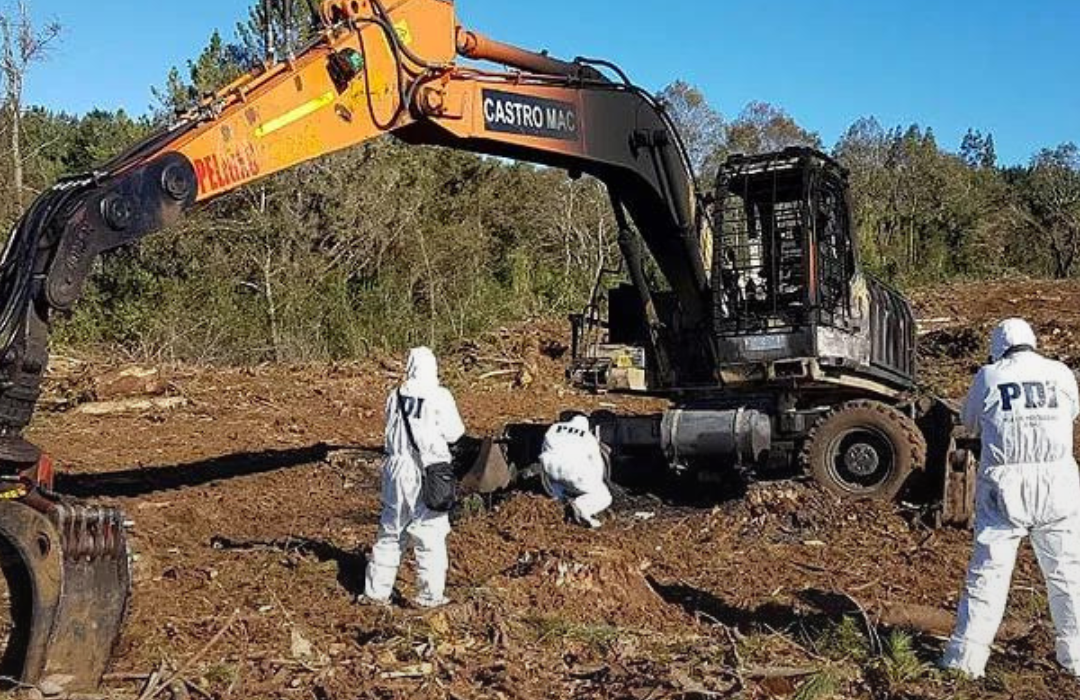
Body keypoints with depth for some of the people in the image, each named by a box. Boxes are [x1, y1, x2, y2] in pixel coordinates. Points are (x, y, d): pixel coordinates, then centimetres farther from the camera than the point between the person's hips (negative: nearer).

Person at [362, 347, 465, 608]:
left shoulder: (395, 398, 0)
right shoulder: (439, 398, -12)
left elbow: (391, 429, 11)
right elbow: (454, 433, -6)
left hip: (398, 471, 4)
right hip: (429, 473, -4)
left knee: (390, 532, 15)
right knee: (430, 536, 5)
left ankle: (376, 591, 21)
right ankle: (430, 594, 11)